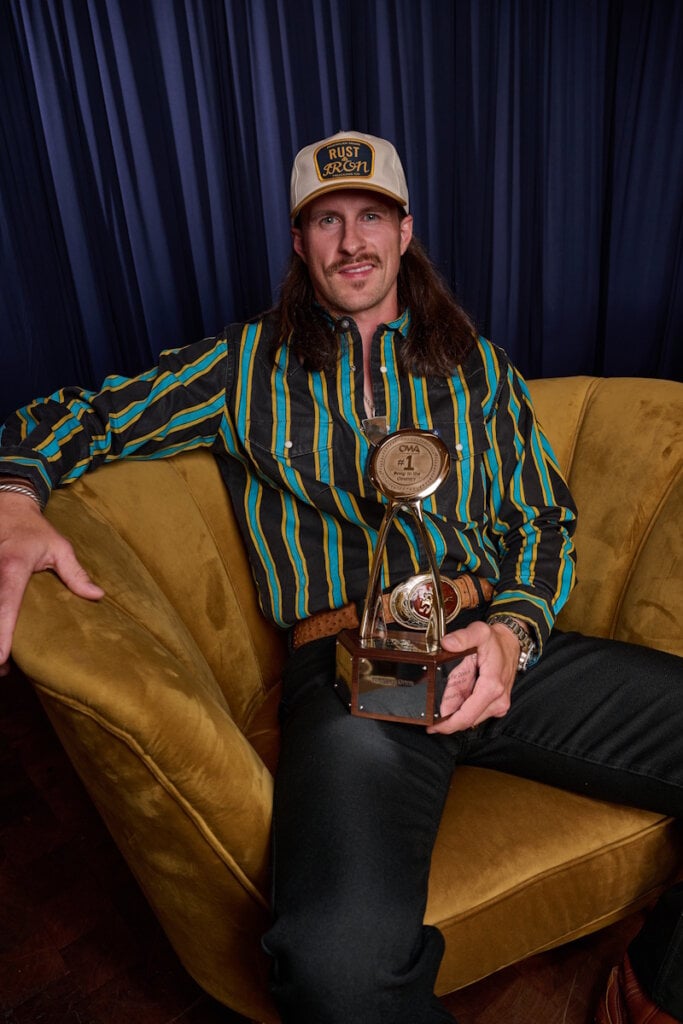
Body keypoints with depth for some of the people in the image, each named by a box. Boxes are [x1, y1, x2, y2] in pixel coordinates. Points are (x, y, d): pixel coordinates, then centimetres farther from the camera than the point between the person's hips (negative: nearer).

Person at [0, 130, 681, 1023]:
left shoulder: (481, 368, 20)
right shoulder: (246, 365, 15)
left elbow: (545, 522, 17)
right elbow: (81, 416, 14)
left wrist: (512, 629, -4)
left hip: (504, 641, 4)